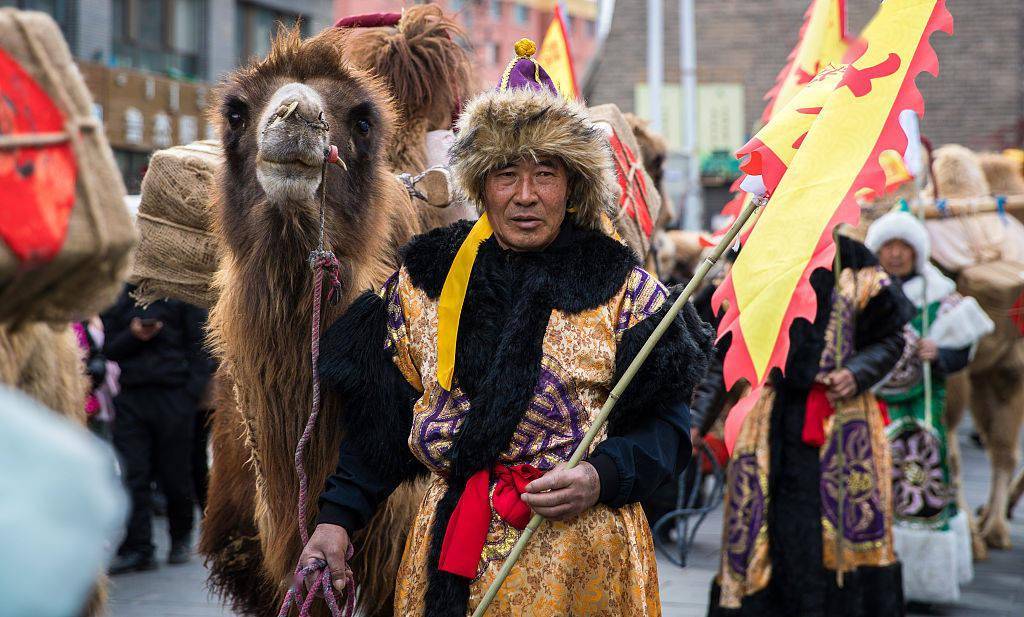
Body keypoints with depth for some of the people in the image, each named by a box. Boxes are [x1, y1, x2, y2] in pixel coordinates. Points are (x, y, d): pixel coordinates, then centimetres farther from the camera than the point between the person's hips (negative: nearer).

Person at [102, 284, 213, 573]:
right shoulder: (119, 295, 11)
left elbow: (200, 344, 1)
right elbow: (106, 347, 10)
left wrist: (192, 391, -9)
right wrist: (132, 335, -10)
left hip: (174, 395, -2)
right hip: (130, 395, 2)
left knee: (175, 474, 3)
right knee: (133, 475, -4)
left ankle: (181, 538, 25)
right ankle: (137, 548, 0)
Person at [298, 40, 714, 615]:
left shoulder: (622, 286, -1)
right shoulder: (427, 278, 6)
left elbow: (665, 423, -3)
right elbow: (383, 416, 9)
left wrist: (601, 479, -20)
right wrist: (338, 518, 0)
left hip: (585, 558, -2)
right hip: (450, 555, 2)